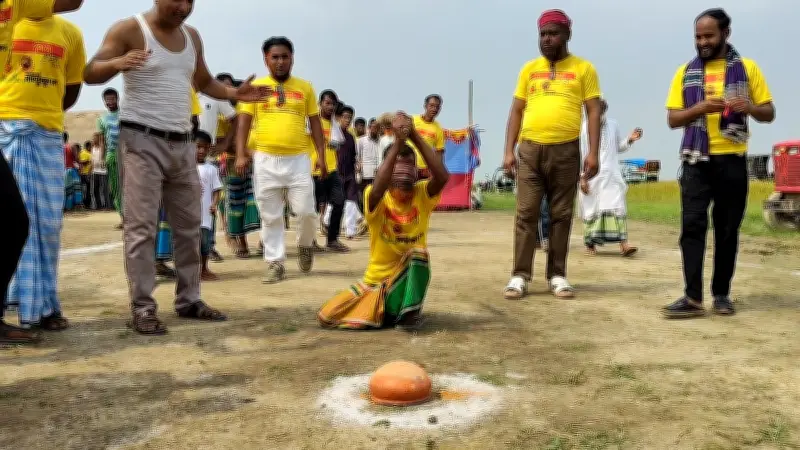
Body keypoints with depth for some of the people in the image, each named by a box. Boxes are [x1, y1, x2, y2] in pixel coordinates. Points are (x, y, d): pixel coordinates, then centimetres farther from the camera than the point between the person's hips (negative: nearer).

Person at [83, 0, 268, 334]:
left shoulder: (192, 37, 14)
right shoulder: (129, 29, -5)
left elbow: (204, 82, 25)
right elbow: (91, 73, -12)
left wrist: (235, 94, 6)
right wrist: (117, 63, -35)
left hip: (182, 142, 7)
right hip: (141, 140, -6)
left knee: (189, 225, 9)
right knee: (142, 226, -8)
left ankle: (189, 300, 18)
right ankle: (142, 308, -4)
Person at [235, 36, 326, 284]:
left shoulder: (304, 87, 9)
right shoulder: (256, 86, 5)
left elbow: (315, 123, 10)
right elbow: (244, 122, 4)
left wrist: (321, 155, 3)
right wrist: (241, 154, -7)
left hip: (298, 158, 0)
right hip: (265, 159, 0)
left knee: (305, 210, -2)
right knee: (270, 215, 3)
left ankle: (305, 245, 27)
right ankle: (275, 263, 13)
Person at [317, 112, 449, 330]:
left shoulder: (422, 195, -8)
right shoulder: (377, 198, -13)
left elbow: (443, 177, -30)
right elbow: (377, 190, -40)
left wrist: (414, 135, -35)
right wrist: (397, 143, -45)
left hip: (410, 279, -1)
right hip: (377, 279, 1)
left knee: (417, 252, -33)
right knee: (326, 317, -14)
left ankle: (409, 312, -17)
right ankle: (380, 309, 13)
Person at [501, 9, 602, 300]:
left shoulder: (583, 68, 6)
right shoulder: (529, 69, 13)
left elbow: (594, 111, 2)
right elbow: (516, 111, 12)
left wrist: (593, 153, -8)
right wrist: (508, 151, 3)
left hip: (566, 151, -1)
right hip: (530, 149, 2)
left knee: (561, 216, 4)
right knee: (526, 214, -1)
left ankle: (557, 275, 12)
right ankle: (520, 275, 3)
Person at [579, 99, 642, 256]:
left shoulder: (613, 125, 8)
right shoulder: (584, 129, -3)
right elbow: (580, 154, -4)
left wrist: (629, 140, 2)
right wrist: (582, 178, -8)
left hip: (611, 175, 2)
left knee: (617, 206, -10)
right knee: (591, 208, 4)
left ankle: (623, 243, -16)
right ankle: (590, 244, 17)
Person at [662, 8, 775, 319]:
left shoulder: (747, 68, 6)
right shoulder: (685, 72, 8)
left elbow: (769, 114, 6)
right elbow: (672, 119, 5)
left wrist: (749, 107, -16)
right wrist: (701, 107, -14)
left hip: (732, 161, 0)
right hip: (696, 162, 0)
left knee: (727, 230, 5)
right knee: (692, 226, -9)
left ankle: (721, 294, 15)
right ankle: (693, 297, -10)